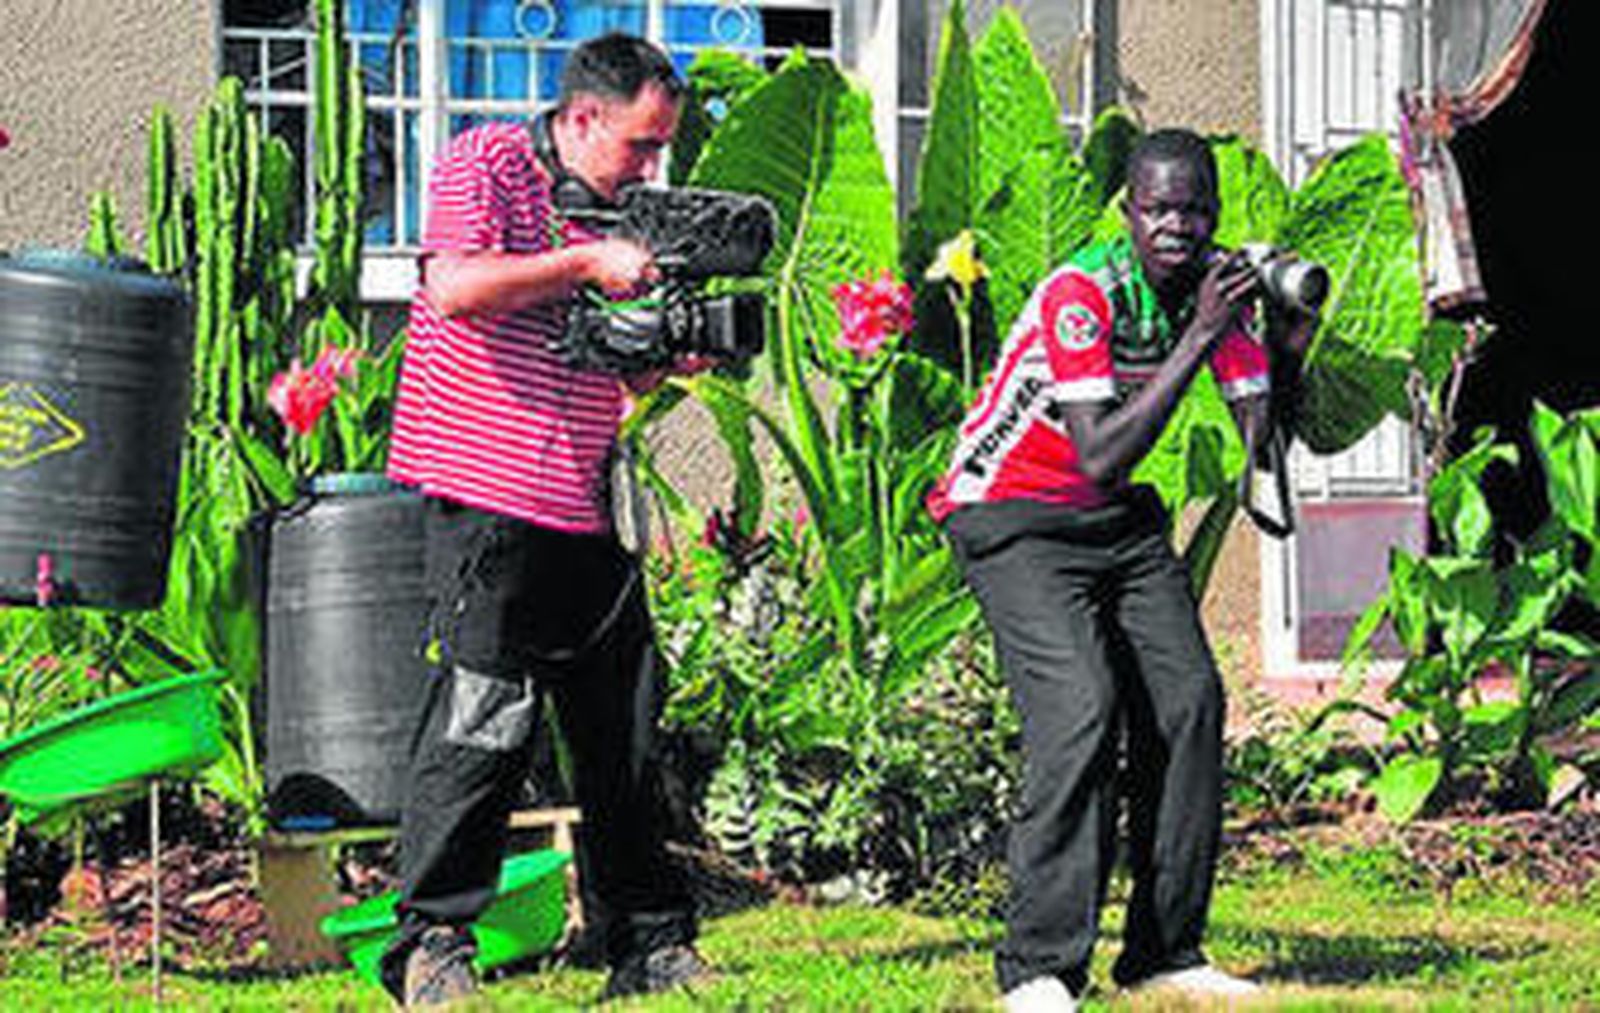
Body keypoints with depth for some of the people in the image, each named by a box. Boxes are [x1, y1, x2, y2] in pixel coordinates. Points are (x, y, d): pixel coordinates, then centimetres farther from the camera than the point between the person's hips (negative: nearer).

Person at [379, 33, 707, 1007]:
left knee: (628, 726, 7)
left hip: (591, 510, 7)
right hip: (492, 501, -7)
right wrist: (588, 263, -16)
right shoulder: (486, 164, -2)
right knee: (485, 718, -12)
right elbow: (456, 288, -18)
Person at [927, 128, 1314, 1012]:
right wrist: (1198, 336, -32)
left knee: (1189, 701, -4)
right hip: (1011, 517, -7)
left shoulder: (1215, 280, -2)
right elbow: (1102, 460, -32)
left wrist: (1288, 344, -18)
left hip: (1119, 520, 7)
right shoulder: (1081, 292, -25)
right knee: (1078, 709, -23)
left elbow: (1260, 423, 2)